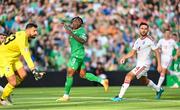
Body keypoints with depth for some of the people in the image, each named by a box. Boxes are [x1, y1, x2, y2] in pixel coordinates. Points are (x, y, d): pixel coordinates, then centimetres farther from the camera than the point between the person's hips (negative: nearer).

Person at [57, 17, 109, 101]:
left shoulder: (81, 30, -11)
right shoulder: (72, 30, 13)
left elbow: (83, 40, -26)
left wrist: (72, 34, -31)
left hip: (78, 55, -9)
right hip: (74, 54, 9)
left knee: (69, 73, -9)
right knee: (83, 75, 12)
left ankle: (66, 95, -4)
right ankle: (102, 81, 18)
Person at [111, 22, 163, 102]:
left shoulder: (149, 40, -13)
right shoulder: (138, 41, 8)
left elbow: (157, 52, -10)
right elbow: (132, 53, 12)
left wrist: (159, 65, -14)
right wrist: (124, 57, -7)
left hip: (145, 64, -9)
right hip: (139, 64, 9)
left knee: (129, 76, -20)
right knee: (144, 81, 28)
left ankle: (120, 97, -19)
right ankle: (158, 90, 52)